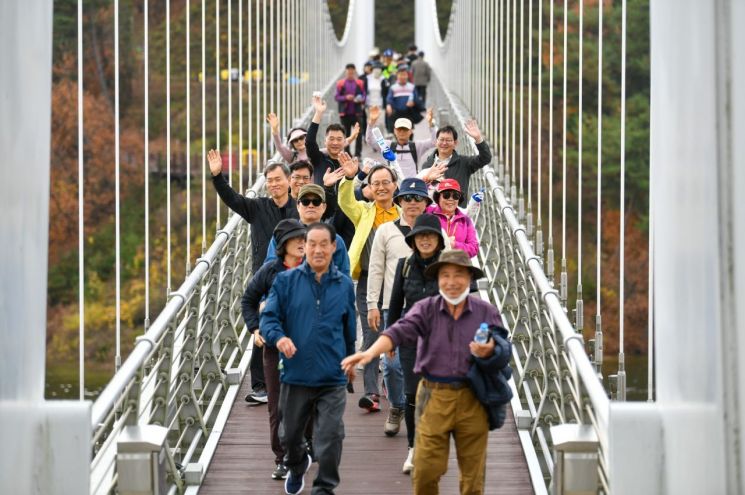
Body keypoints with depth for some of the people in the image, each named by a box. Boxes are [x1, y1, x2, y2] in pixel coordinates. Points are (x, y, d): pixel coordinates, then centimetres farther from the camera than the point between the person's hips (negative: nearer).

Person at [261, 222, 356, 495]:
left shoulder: (344, 285, 5)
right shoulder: (286, 281, -1)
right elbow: (268, 317, -5)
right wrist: (279, 337, -25)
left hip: (332, 378, 0)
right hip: (295, 374, 0)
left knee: (330, 437, -7)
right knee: (289, 434, 17)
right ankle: (297, 467, 48)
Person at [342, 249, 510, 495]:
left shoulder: (486, 312, 2)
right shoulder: (426, 309, 0)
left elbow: (505, 354, -1)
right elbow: (400, 331, -16)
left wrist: (490, 352, -26)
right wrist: (370, 352, -34)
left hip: (472, 400, 1)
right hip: (434, 399, -1)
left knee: (473, 473, 8)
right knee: (426, 470, -2)